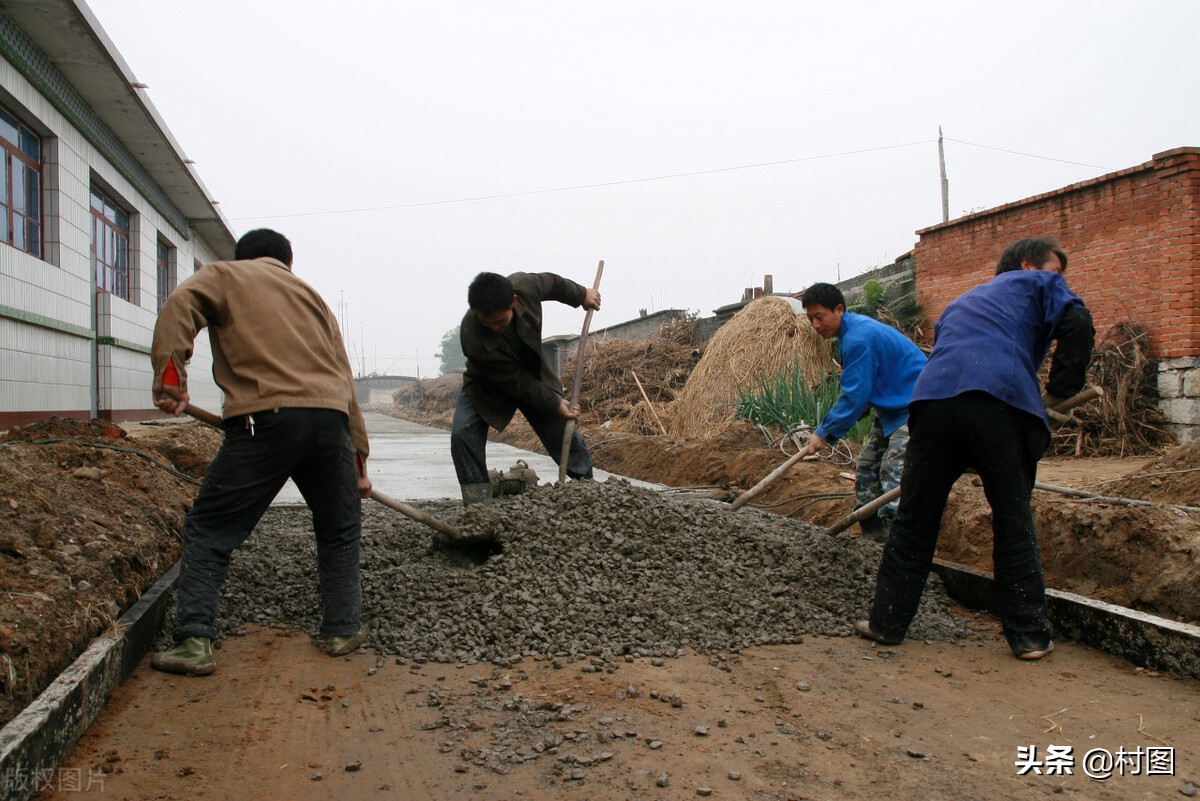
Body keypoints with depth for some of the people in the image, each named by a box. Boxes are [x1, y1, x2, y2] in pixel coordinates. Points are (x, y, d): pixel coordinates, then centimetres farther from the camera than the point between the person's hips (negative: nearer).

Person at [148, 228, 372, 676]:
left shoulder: (222, 275, 20)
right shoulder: (311, 294, 29)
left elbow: (179, 307, -5)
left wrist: (170, 378, -9)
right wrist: (359, 458, 28)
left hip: (262, 418, -3)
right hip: (329, 418, 4)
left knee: (209, 530, 9)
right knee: (340, 531, 21)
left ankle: (194, 641, 4)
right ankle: (342, 630, 23)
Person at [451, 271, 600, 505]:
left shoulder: (524, 285, -31)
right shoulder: (472, 338, -39)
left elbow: (553, 283, -4)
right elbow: (516, 382, -29)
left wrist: (581, 295, 11)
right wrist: (554, 404, -23)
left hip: (534, 376, 3)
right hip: (487, 387, -3)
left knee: (567, 436, 0)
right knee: (463, 434, -26)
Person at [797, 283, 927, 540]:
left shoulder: (858, 338, -24)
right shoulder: (854, 329, 8)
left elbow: (854, 396, -23)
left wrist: (825, 433, -16)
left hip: (913, 410, -11)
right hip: (892, 407, 11)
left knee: (893, 472, -19)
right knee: (867, 467, 11)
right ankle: (873, 538, 17)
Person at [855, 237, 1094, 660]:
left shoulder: (962, 301, 39)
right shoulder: (1037, 284, 22)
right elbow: (1077, 324, 2)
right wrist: (1056, 391, 9)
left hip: (934, 396, 4)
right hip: (1001, 400, -4)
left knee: (914, 519, 9)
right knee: (1013, 521, 7)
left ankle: (887, 621, 15)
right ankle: (1029, 635, 14)